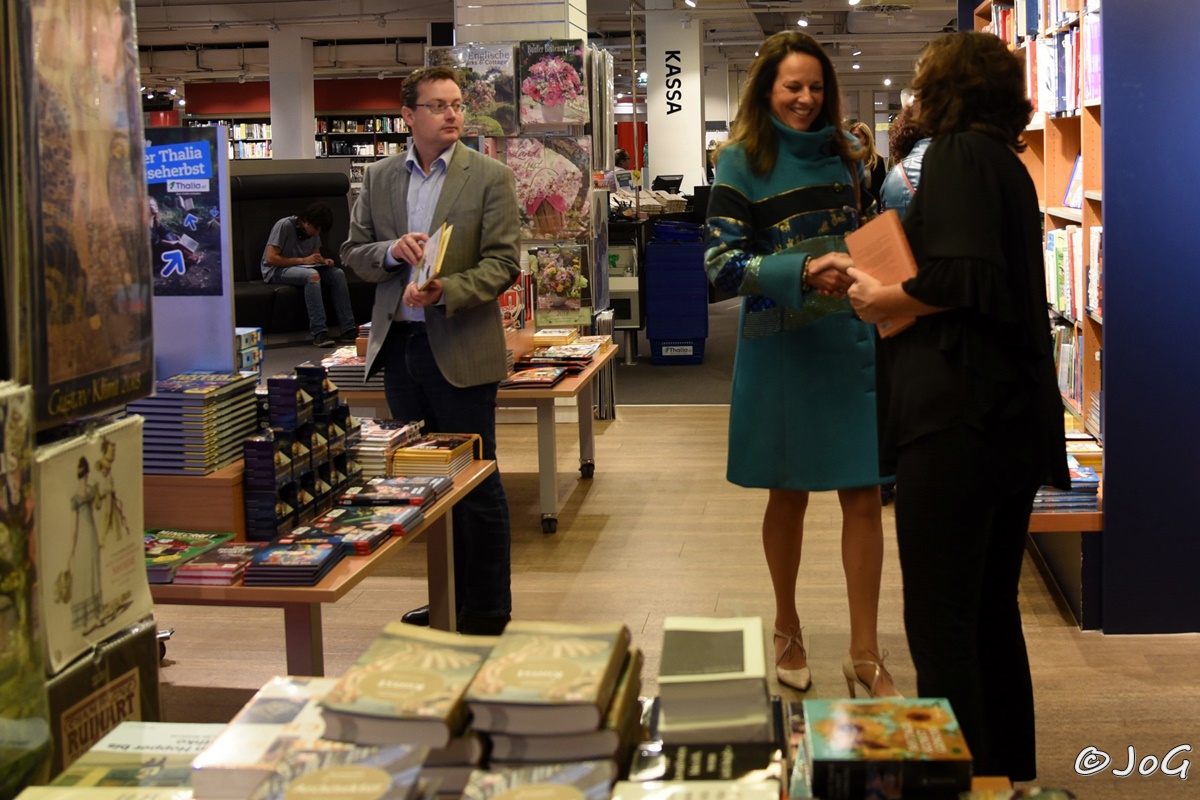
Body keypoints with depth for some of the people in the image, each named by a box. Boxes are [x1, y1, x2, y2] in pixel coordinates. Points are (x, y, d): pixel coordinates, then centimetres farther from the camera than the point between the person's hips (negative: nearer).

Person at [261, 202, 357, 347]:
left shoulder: (313, 230, 3)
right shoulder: (285, 225, -19)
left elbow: (315, 254, 19)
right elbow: (270, 258, -23)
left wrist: (323, 260, -5)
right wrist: (303, 260, -24)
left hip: (304, 267, 7)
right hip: (277, 270, -7)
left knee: (338, 274, -16)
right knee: (312, 275, -36)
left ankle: (347, 329, -21)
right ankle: (319, 332, -37)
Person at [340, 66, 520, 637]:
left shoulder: (490, 178, -3)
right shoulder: (379, 178, 10)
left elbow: (502, 264, -8)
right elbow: (352, 253, 10)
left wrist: (445, 290, -23)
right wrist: (391, 252, -11)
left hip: (460, 349, -5)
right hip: (399, 344, 5)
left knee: (476, 482, 2)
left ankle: (488, 608, 15)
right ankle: (446, 598, 26)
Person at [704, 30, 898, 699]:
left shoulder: (842, 156, 11)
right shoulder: (742, 161, -3)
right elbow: (721, 264, -13)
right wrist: (803, 273, -26)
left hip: (852, 340, 3)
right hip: (782, 344, -3)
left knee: (864, 497, 0)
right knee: (789, 494, 10)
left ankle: (865, 654, 9)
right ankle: (788, 631, 31)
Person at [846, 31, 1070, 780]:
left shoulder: (957, 154, -7)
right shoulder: (1010, 164, 19)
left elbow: (963, 277, -21)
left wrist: (884, 298, -6)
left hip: (956, 415, -9)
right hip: (1019, 417, 9)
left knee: (940, 624, -5)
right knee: (993, 613, 18)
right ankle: (1011, 773, 28)